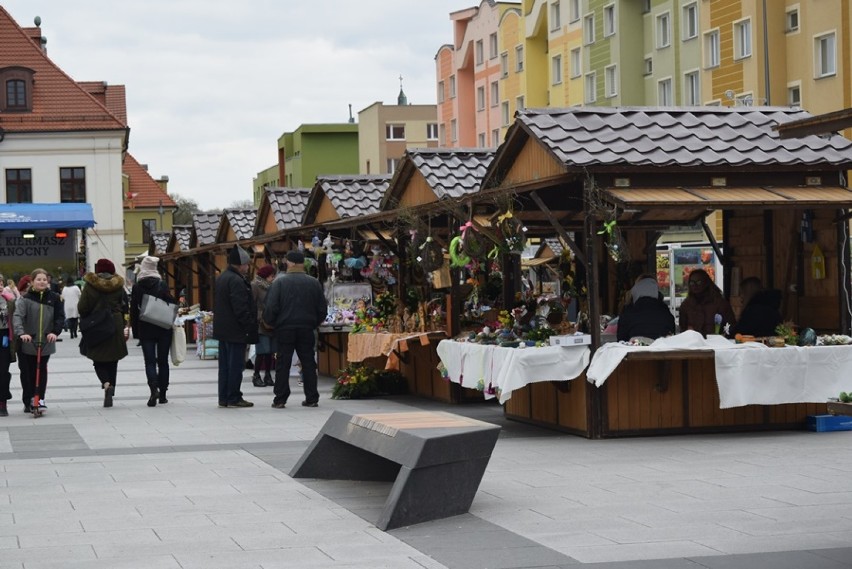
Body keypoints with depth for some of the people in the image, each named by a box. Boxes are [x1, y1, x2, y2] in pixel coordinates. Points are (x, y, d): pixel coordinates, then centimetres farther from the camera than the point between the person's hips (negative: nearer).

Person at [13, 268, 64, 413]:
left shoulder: (54, 298, 2)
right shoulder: (26, 299, -5)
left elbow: (60, 317, 0)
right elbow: (17, 316, -16)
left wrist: (55, 332, -17)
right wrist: (21, 333, -32)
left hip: (46, 342, 1)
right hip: (28, 342, -1)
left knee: (42, 371, -1)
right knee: (27, 372, 4)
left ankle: (40, 398, 3)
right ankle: (28, 402, 12)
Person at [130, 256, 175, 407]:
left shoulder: (137, 288, -2)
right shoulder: (162, 285, -4)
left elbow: (133, 311, 0)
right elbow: (172, 305, -5)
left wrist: (135, 330, 5)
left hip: (145, 329, 0)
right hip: (164, 329, 0)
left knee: (149, 361, 0)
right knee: (163, 361, 9)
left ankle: (153, 388, -24)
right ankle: (162, 394, 11)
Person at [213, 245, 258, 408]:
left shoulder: (221, 278, 15)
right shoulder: (236, 281, -18)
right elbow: (241, 309, -22)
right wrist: (249, 327, -16)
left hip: (221, 329, 10)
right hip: (235, 331, -10)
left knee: (225, 365, 12)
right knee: (236, 365, -4)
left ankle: (223, 398, 15)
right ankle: (233, 398, -1)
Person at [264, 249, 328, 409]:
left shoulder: (279, 283, -7)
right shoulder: (314, 283, 2)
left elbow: (271, 308, -11)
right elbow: (322, 308, 6)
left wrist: (270, 323, 6)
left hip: (285, 329, -2)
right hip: (307, 330, 2)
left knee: (282, 364, 2)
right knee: (308, 363, 9)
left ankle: (280, 399, 1)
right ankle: (312, 398, 9)